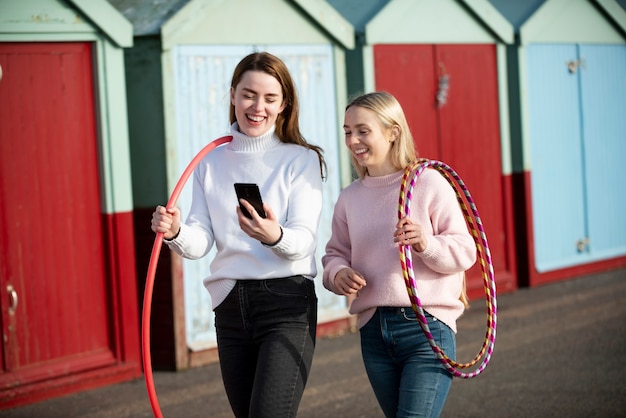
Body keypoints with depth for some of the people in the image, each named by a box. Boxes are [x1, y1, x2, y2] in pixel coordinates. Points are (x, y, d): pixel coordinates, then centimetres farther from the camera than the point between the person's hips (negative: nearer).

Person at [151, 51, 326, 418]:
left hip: (287, 305, -4)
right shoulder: (212, 163, 10)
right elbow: (200, 242, 3)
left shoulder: (301, 160, -1)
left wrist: (274, 237, -33)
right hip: (230, 306, 5)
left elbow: (304, 240, -11)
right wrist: (176, 233, -20)